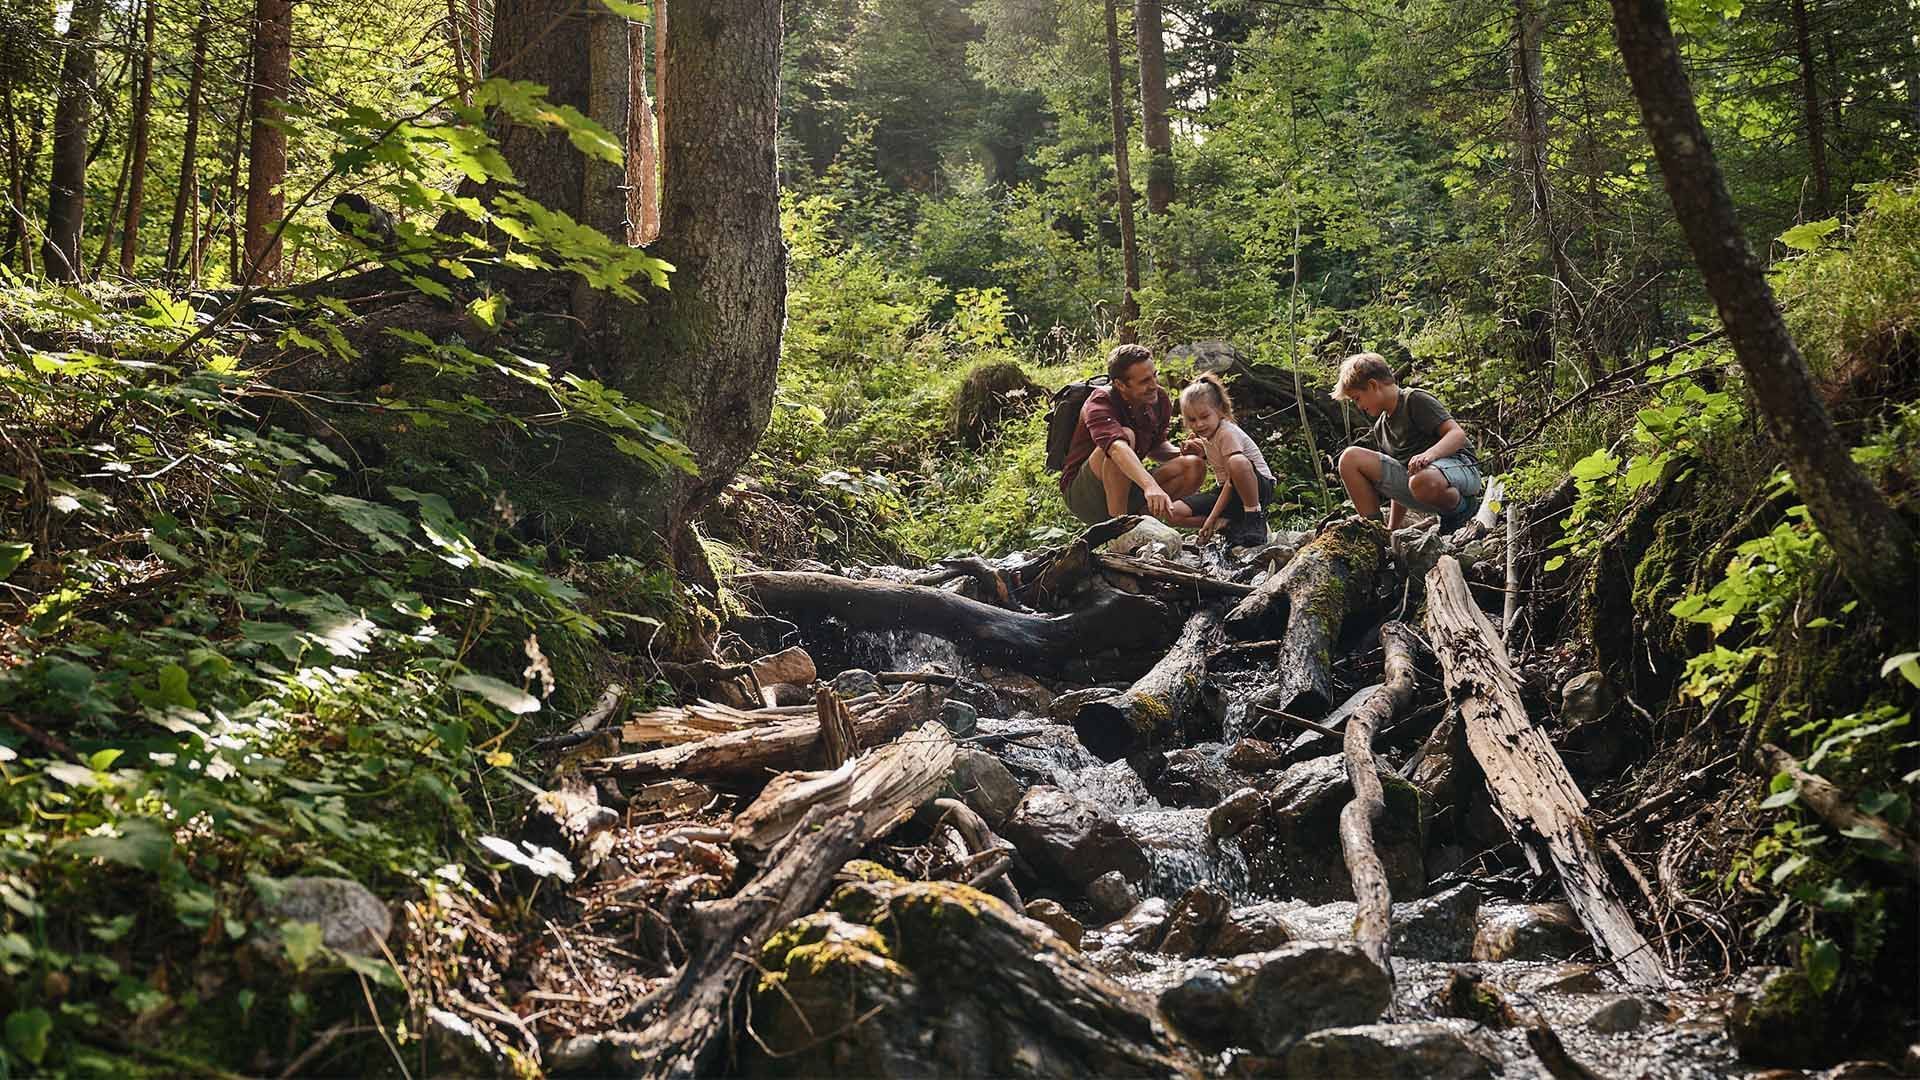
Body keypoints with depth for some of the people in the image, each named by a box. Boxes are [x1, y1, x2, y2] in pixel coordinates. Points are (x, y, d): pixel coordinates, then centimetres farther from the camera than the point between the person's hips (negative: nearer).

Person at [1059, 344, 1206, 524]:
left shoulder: (1160, 401, -1)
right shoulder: (1100, 404, -24)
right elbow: (1118, 448, -45)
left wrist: (1182, 452, -6)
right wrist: (1150, 486, -60)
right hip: (1082, 494, -7)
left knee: (1195, 466, -8)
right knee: (1126, 436, -32)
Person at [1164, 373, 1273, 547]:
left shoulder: (1228, 433, -19)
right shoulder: (1205, 436, 7)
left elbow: (1232, 480, -24)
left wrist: (1212, 517, -24)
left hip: (1259, 486, -7)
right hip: (1226, 490, 8)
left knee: (1237, 462, -43)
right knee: (1175, 513, -11)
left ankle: (1255, 518, -23)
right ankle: (1231, 524, -9)